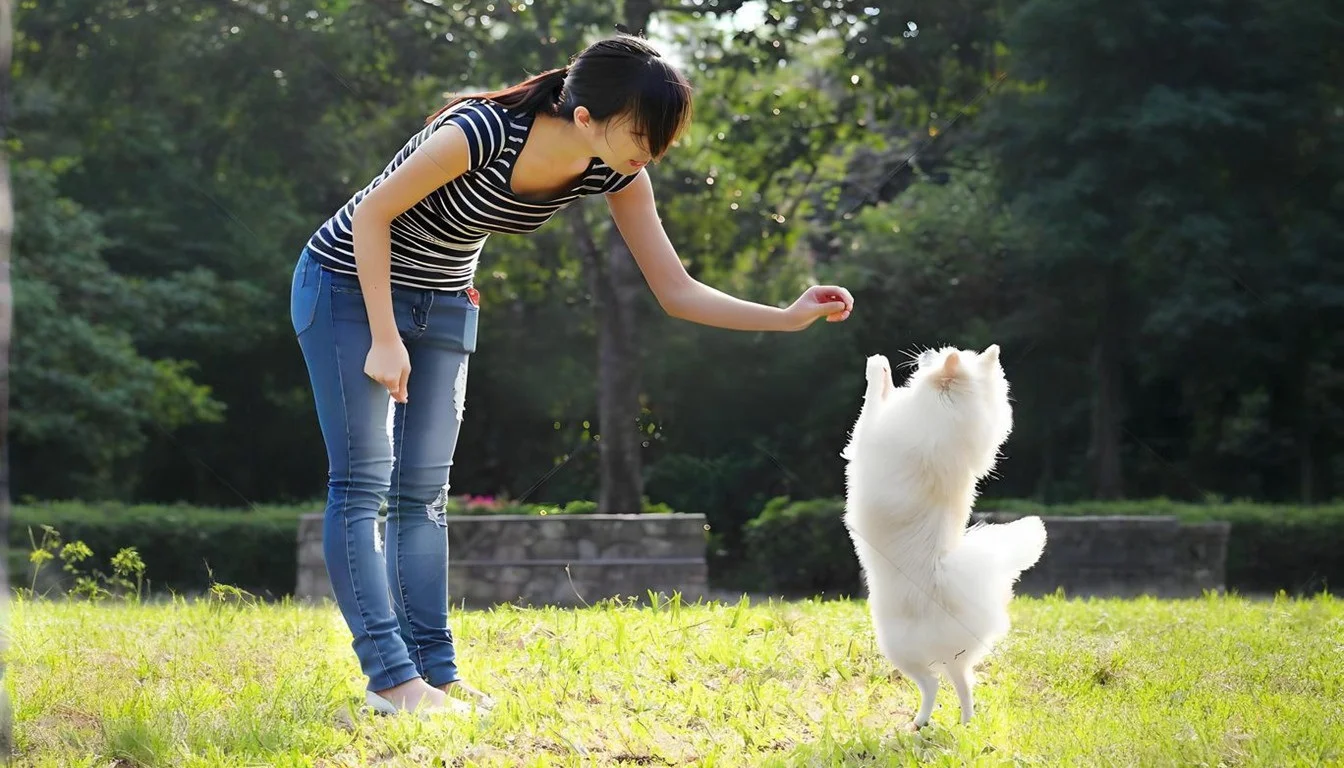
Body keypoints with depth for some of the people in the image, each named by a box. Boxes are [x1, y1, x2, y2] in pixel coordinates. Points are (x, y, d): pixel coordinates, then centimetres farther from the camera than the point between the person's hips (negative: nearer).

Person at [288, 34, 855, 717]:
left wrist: (788, 317, -22)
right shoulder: (480, 135, -34)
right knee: (363, 481, -10)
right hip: (349, 284, -6)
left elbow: (676, 291, -11)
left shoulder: (616, 175, -14)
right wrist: (385, 340, -21)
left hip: (441, 303, 6)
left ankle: (434, 672, 3)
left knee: (423, 491, 4)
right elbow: (371, 214, -22)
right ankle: (391, 677, -11)